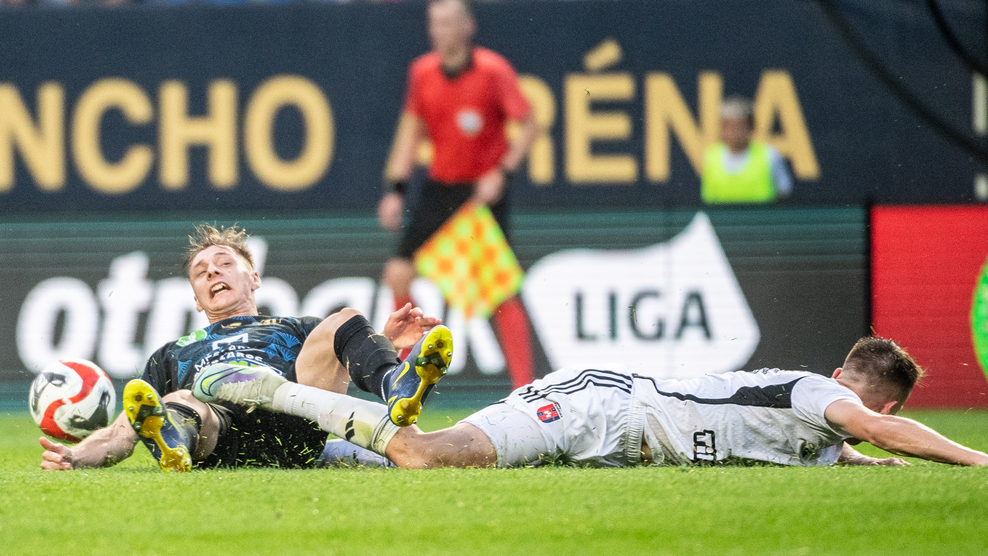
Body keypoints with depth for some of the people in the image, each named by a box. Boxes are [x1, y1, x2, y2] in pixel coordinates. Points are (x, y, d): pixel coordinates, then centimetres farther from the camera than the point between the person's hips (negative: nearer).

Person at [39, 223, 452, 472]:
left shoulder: (297, 330, 40)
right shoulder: (173, 354, 42)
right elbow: (122, 433, 29)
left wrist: (388, 346, -3)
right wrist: (75, 456, 7)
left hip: (292, 421, 0)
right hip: (216, 420, 0)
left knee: (343, 322, -20)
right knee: (178, 404, -36)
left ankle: (398, 388, -52)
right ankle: (173, 442, -73)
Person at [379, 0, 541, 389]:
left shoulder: (493, 70, -14)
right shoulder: (422, 72, 1)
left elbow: (529, 127, -10)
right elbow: (411, 132, 10)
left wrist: (502, 174, -21)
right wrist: (394, 189, 4)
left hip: (483, 192, -5)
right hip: (439, 188, 5)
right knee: (398, 275, -1)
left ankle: (525, 388, -7)